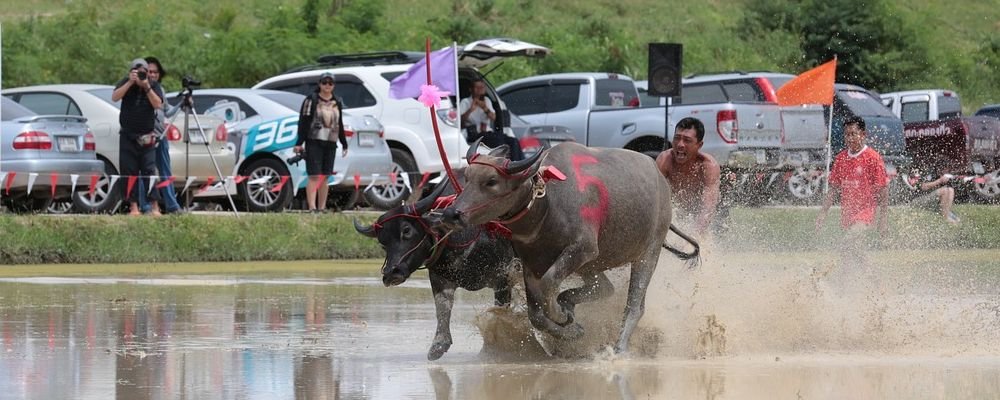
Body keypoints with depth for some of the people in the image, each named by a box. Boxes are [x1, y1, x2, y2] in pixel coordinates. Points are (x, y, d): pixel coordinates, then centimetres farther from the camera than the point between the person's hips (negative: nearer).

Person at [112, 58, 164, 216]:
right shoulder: (125, 83, 3)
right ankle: (133, 206, 2)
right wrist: (130, 83, -20)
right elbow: (115, 97, -13)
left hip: (146, 137, -1)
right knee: (129, 172, -2)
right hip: (128, 136, 1)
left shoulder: (154, 85, 3)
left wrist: (147, 87, -18)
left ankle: (154, 206, -8)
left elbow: (158, 104, -11)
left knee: (149, 170, -8)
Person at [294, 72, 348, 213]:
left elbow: (340, 125, 22)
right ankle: (312, 207, -16)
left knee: (325, 177, 7)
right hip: (314, 142, -5)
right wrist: (299, 143, -12)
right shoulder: (311, 100, -2)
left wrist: (344, 144, 22)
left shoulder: (337, 103, 15)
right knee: (314, 176, -11)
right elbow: (303, 122, -6)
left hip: (330, 143, 5)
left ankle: (322, 207, 11)